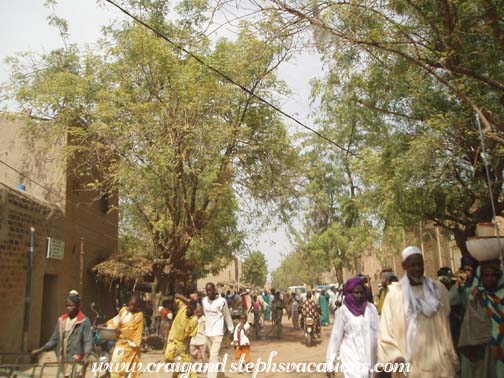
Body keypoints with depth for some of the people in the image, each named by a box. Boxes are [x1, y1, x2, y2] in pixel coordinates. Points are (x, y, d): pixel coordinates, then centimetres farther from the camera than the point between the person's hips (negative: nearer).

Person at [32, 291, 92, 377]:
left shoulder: (84, 321, -7)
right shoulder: (61, 320, 10)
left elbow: (88, 341, -12)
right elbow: (54, 340, 15)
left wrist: (86, 355, -29)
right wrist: (41, 350, 5)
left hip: (76, 361, -6)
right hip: (63, 361, 6)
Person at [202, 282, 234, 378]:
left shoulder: (222, 301, -12)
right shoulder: (203, 300, 0)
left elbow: (227, 316, -2)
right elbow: (204, 313, 10)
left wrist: (231, 329, 5)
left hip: (218, 332, -5)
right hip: (207, 332, 5)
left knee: (214, 357, -13)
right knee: (212, 356, 16)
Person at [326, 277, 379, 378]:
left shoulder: (371, 308, 2)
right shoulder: (343, 311, -5)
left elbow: (378, 332, 5)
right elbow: (336, 336, -2)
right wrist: (330, 362, -1)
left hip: (371, 357, 3)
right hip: (352, 358, -3)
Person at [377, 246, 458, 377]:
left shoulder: (438, 289, 4)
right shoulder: (394, 293, -6)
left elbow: (445, 327, 10)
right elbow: (385, 332, -7)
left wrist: (452, 358, 10)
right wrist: (395, 356, -19)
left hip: (440, 363, 2)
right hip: (409, 366, -2)